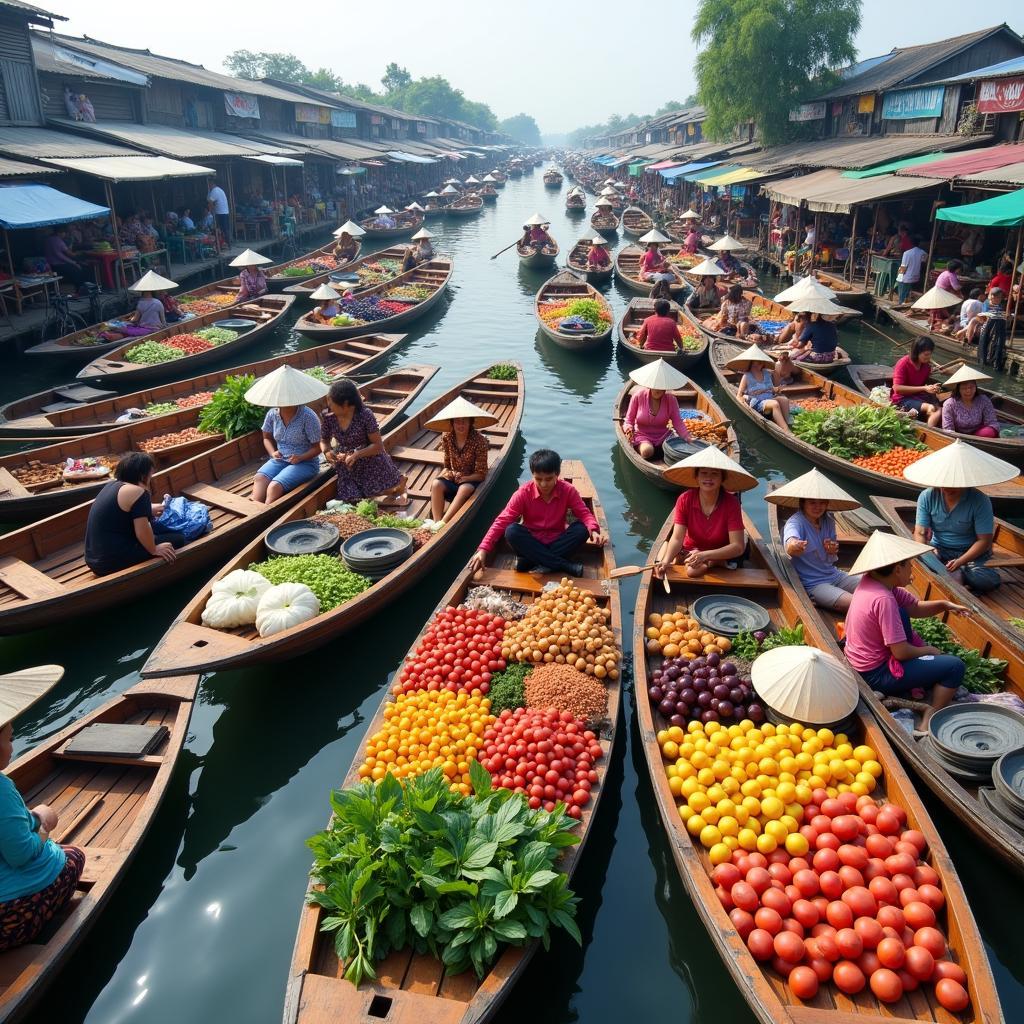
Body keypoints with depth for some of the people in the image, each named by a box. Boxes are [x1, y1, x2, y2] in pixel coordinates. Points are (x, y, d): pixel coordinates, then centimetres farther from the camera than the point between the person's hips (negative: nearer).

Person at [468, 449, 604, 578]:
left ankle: (530, 562, -28)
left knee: (581, 529, -27)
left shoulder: (568, 490, -10)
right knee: (512, 531, -32)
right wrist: (483, 549, -29)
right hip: (532, 543, 0)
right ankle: (566, 566, -30)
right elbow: (503, 520, -18)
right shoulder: (524, 493, -14)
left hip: (556, 543, 1)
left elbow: (584, 513, -7)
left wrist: (594, 530, -32)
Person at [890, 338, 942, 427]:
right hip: (902, 399, -6)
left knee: (939, 410, -23)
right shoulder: (903, 363, -11)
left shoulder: (927, 365, 7)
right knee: (931, 408, -31)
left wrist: (932, 388, -4)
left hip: (919, 397, 6)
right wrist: (924, 388, -20)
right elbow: (897, 388, -19)